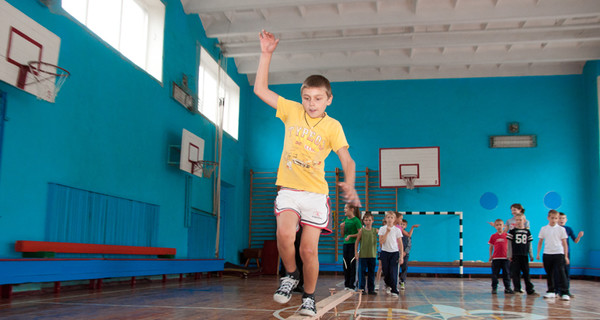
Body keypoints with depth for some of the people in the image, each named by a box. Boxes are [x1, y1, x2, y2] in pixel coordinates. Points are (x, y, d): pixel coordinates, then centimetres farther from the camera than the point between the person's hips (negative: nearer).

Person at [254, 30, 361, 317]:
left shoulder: (332, 126, 0)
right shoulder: (291, 111, 4)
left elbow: (347, 160, -6)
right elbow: (260, 89, 4)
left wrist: (349, 184, -26)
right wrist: (266, 54, -2)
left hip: (315, 192, -1)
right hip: (288, 189, 1)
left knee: (309, 250, -3)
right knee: (285, 234, -25)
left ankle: (309, 298, 20)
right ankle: (290, 275, 4)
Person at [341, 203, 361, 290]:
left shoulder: (356, 220, -8)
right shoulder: (345, 219, 11)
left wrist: (350, 236, -18)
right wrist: (342, 228, -2)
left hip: (353, 244, -7)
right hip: (345, 244, 7)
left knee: (352, 265, -4)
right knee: (346, 265, 8)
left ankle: (352, 285, 2)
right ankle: (346, 285, 16)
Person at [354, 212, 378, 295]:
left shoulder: (375, 230, 4)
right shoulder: (362, 230, -1)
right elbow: (357, 241, 2)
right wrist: (356, 252, -1)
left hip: (372, 255, 2)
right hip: (363, 254, -2)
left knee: (371, 272, 7)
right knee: (362, 272, 1)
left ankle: (371, 289, 16)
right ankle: (361, 289, 10)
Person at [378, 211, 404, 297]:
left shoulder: (397, 230, -1)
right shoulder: (382, 229, 1)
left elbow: (400, 244, 1)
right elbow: (381, 242, -8)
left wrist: (401, 256, -5)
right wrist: (387, 232, -14)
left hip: (394, 252, -1)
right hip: (385, 252, 1)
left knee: (393, 272, -9)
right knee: (386, 272, 7)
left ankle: (394, 290, -1)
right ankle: (388, 285, 35)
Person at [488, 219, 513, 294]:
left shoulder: (506, 235, 2)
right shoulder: (493, 236, 3)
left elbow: (509, 246, 9)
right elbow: (491, 247, 10)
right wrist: (490, 256, 4)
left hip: (505, 258, 0)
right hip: (496, 258, 0)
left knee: (506, 273, 4)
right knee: (495, 274, 3)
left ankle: (507, 288, 13)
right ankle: (494, 288, 11)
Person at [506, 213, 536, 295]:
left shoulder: (527, 231, 9)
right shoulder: (512, 231, 1)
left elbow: (529, 244, 13)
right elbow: (509, 244, 0)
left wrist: (531, 255, 11)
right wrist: (509, 255, -4)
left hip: (524, 255, 2)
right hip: (515, 255, -2)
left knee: (526, 273, 7)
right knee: (515, 273, -1)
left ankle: (530, 289, 13)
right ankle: (517, 289, 6)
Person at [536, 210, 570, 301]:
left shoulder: (561, 229, 1)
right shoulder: (543, 229, 7)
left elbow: (564, 243, 3)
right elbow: (540, 242, 13)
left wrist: (566, 256, 0)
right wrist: (538, 253, 9)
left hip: (559, 253, -3)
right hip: (547, 254, 3)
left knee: (561, 273, -11)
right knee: (549, 274, 9)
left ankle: (564, 293, -9)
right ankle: (551, 291, 20)